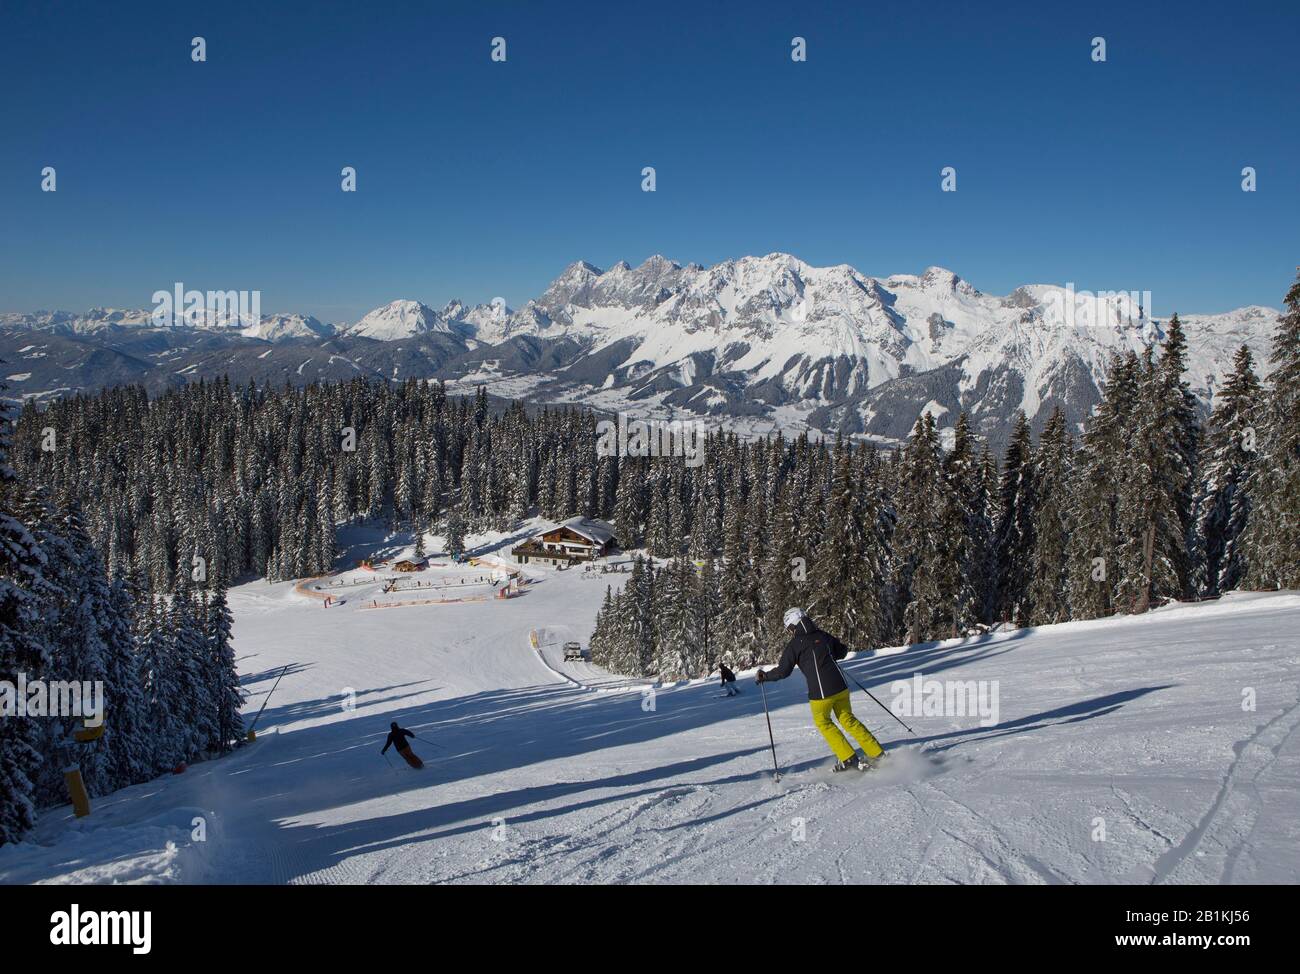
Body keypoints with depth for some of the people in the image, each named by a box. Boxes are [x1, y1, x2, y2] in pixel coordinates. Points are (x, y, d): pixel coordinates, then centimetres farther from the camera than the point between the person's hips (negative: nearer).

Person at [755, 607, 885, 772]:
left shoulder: (795, 644, -6)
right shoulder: (823, 636, 9)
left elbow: (783, 671, -5)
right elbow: (843, 651, 22)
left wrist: (763, 676, 10)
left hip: (821, 693, -5)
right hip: (840, 687, 5)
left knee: (823, 722, 18)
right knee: (848, 720, 19)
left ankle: (849, 759, 14)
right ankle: (878, 754, 17)